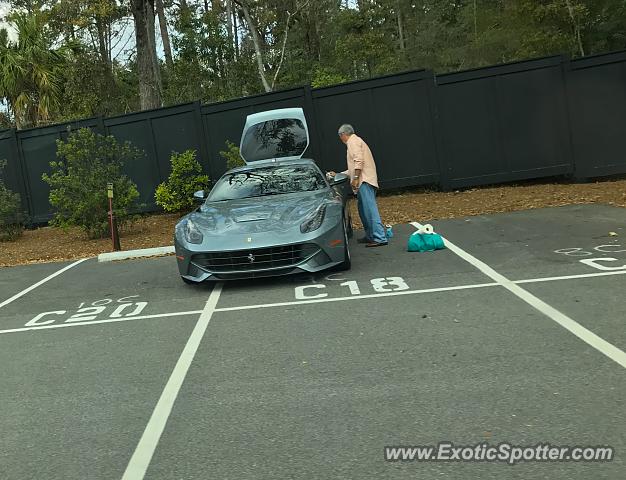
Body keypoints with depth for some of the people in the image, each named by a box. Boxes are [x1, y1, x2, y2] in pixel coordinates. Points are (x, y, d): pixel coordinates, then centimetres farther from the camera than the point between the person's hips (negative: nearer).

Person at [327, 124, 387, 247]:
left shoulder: (353, 141, -1)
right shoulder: (355, 142, 31)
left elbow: (359, 161, -17)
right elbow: (354, 167, 34)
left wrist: (355, 178, -21)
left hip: (365, 181, -11)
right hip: (364, 181, 11)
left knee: (370, 209, -14)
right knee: (363, 209, 13)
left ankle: (380, 238, -18)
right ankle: (370, 236, 17)